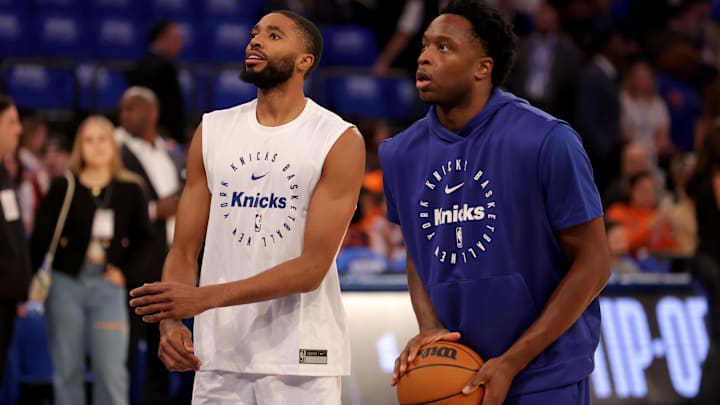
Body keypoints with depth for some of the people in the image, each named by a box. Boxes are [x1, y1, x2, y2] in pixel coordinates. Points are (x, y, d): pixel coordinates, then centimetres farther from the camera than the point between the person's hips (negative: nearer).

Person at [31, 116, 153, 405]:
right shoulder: (63, 188, 0)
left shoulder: (130, 191, 4)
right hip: (67, 283, 0)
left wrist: (126, 272, -3)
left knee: (112, 370, -6)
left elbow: (143, 238, 11)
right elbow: (41, 237, -3)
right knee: (67, 369, 5)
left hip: (108, 285, 0)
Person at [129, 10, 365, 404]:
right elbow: (183, 252, 8)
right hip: (219, 357, 4)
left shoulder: (340, 141, -6)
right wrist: (170, 322, -12)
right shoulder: (212, 131, 8)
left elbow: (312, 268, -13)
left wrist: (205, 298, -21)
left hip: (300, 360, -4)